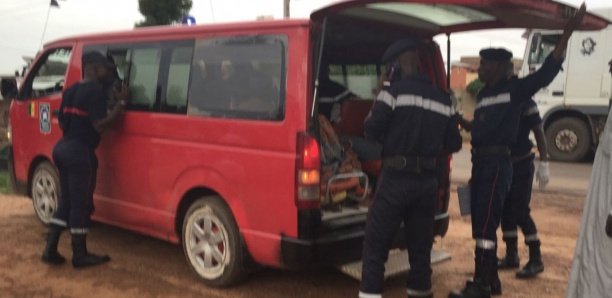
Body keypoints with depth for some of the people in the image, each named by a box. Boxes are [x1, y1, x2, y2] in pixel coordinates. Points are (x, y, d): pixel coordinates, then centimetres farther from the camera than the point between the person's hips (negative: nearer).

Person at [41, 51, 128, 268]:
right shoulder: (95, 90, -13)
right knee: (81, 203, -1)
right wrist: (121, 103, -17)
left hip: (63, 147, 9)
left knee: (67, 201, 15)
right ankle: (80, 255, 7)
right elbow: (100, 125, -21)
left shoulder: (71, 90, 15)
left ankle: (51, 249, 15)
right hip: (80, 152, -9)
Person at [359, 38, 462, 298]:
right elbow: (453, 144, 11)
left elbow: (371, 132, -11)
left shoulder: (395, 91, -9)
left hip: (397, 178, -5)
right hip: (428, 180, 5)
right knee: (420, 245, 16)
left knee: (375, 245, 2)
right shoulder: (443, 99, 8)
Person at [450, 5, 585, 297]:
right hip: (481, 163, 9)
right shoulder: (483, 95, 18)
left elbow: (547, 72, -15)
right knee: (481, 225, 13)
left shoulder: (514, 89, -4)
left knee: (485, 226, -10)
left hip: (497, 164, -9)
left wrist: (567, 33, -20)